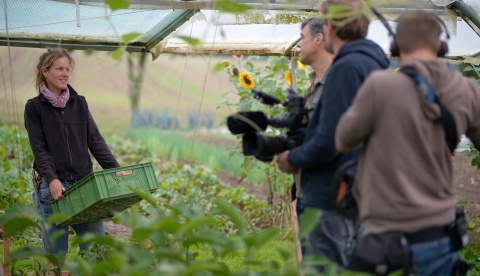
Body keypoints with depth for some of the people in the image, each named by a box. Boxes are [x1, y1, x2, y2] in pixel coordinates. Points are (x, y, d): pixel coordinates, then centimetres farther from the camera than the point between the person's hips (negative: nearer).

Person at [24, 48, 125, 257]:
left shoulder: (79, 103, 13)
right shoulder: (34, 107, 3)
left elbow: (95, 141, 8)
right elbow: (39, 149, -6)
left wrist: (115, 169, -5)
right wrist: (51, 180, -21)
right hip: (54, 187, -3)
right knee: (56, 254, 1)